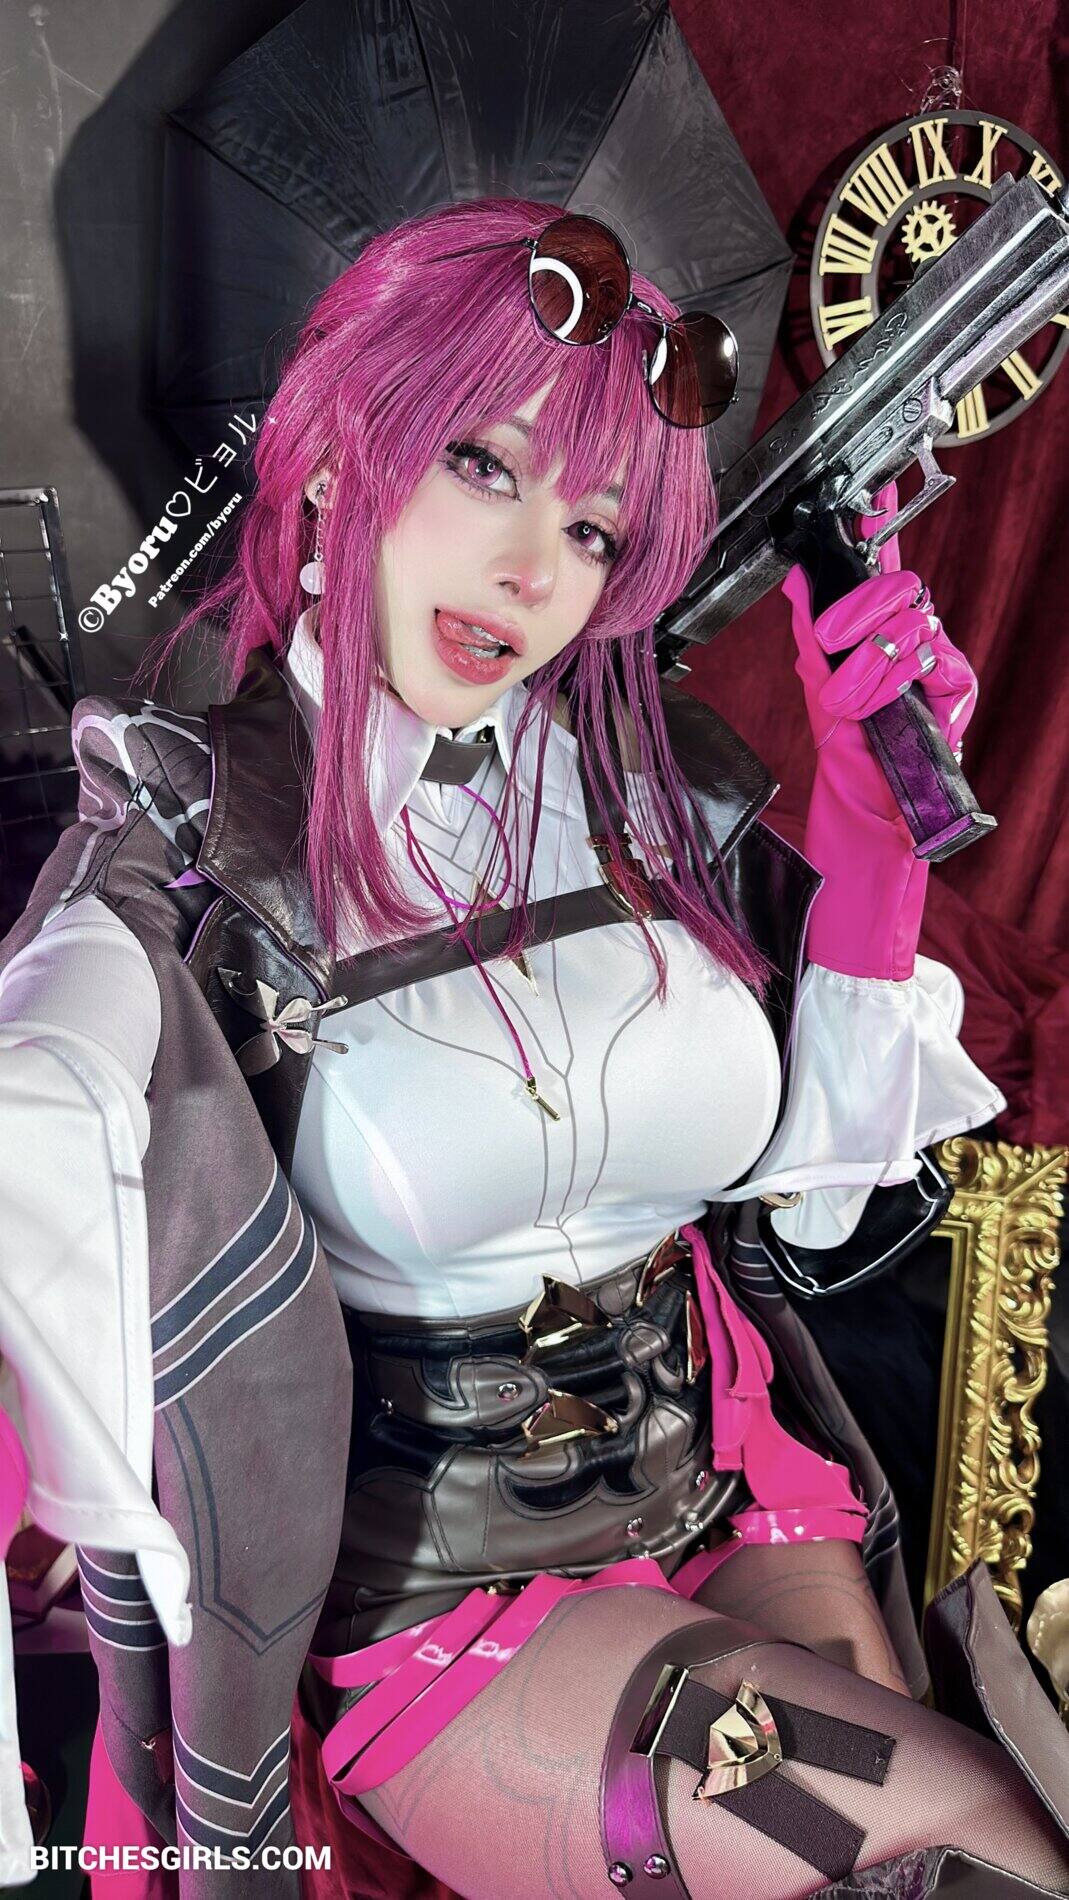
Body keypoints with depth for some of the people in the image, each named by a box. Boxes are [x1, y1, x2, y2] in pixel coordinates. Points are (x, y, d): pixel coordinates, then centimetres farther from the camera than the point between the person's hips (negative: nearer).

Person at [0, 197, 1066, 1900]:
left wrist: (870, 792, -8)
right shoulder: (188, 860, -13)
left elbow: (817, 1179, 0)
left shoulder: (659, 777, -1)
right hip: (433, 1606, -4)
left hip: (740, 1499, 4)